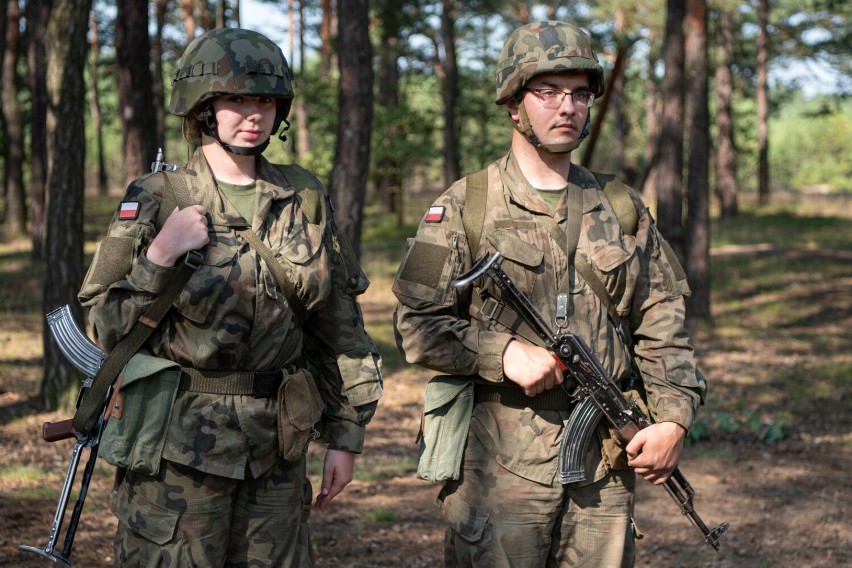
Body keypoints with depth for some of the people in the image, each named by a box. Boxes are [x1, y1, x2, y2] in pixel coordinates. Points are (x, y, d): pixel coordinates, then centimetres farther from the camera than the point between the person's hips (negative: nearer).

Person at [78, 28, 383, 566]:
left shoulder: (304, 198, 6)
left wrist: (346, 435, 8)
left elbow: (340, 323, 10)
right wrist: (160, 255, -18)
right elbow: (105, 325, -4)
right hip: (179, 444, -3)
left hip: (277, 445, 3)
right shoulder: (157, 200, -3)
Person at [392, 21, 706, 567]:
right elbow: (417, 325, -3)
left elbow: (663, 326, 13)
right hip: (497, 463, -3)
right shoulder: (464, 207, 1)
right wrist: (503, 352, -17)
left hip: (605, 461, 4)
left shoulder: (623, 210, 13)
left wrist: (675, 418, 0)